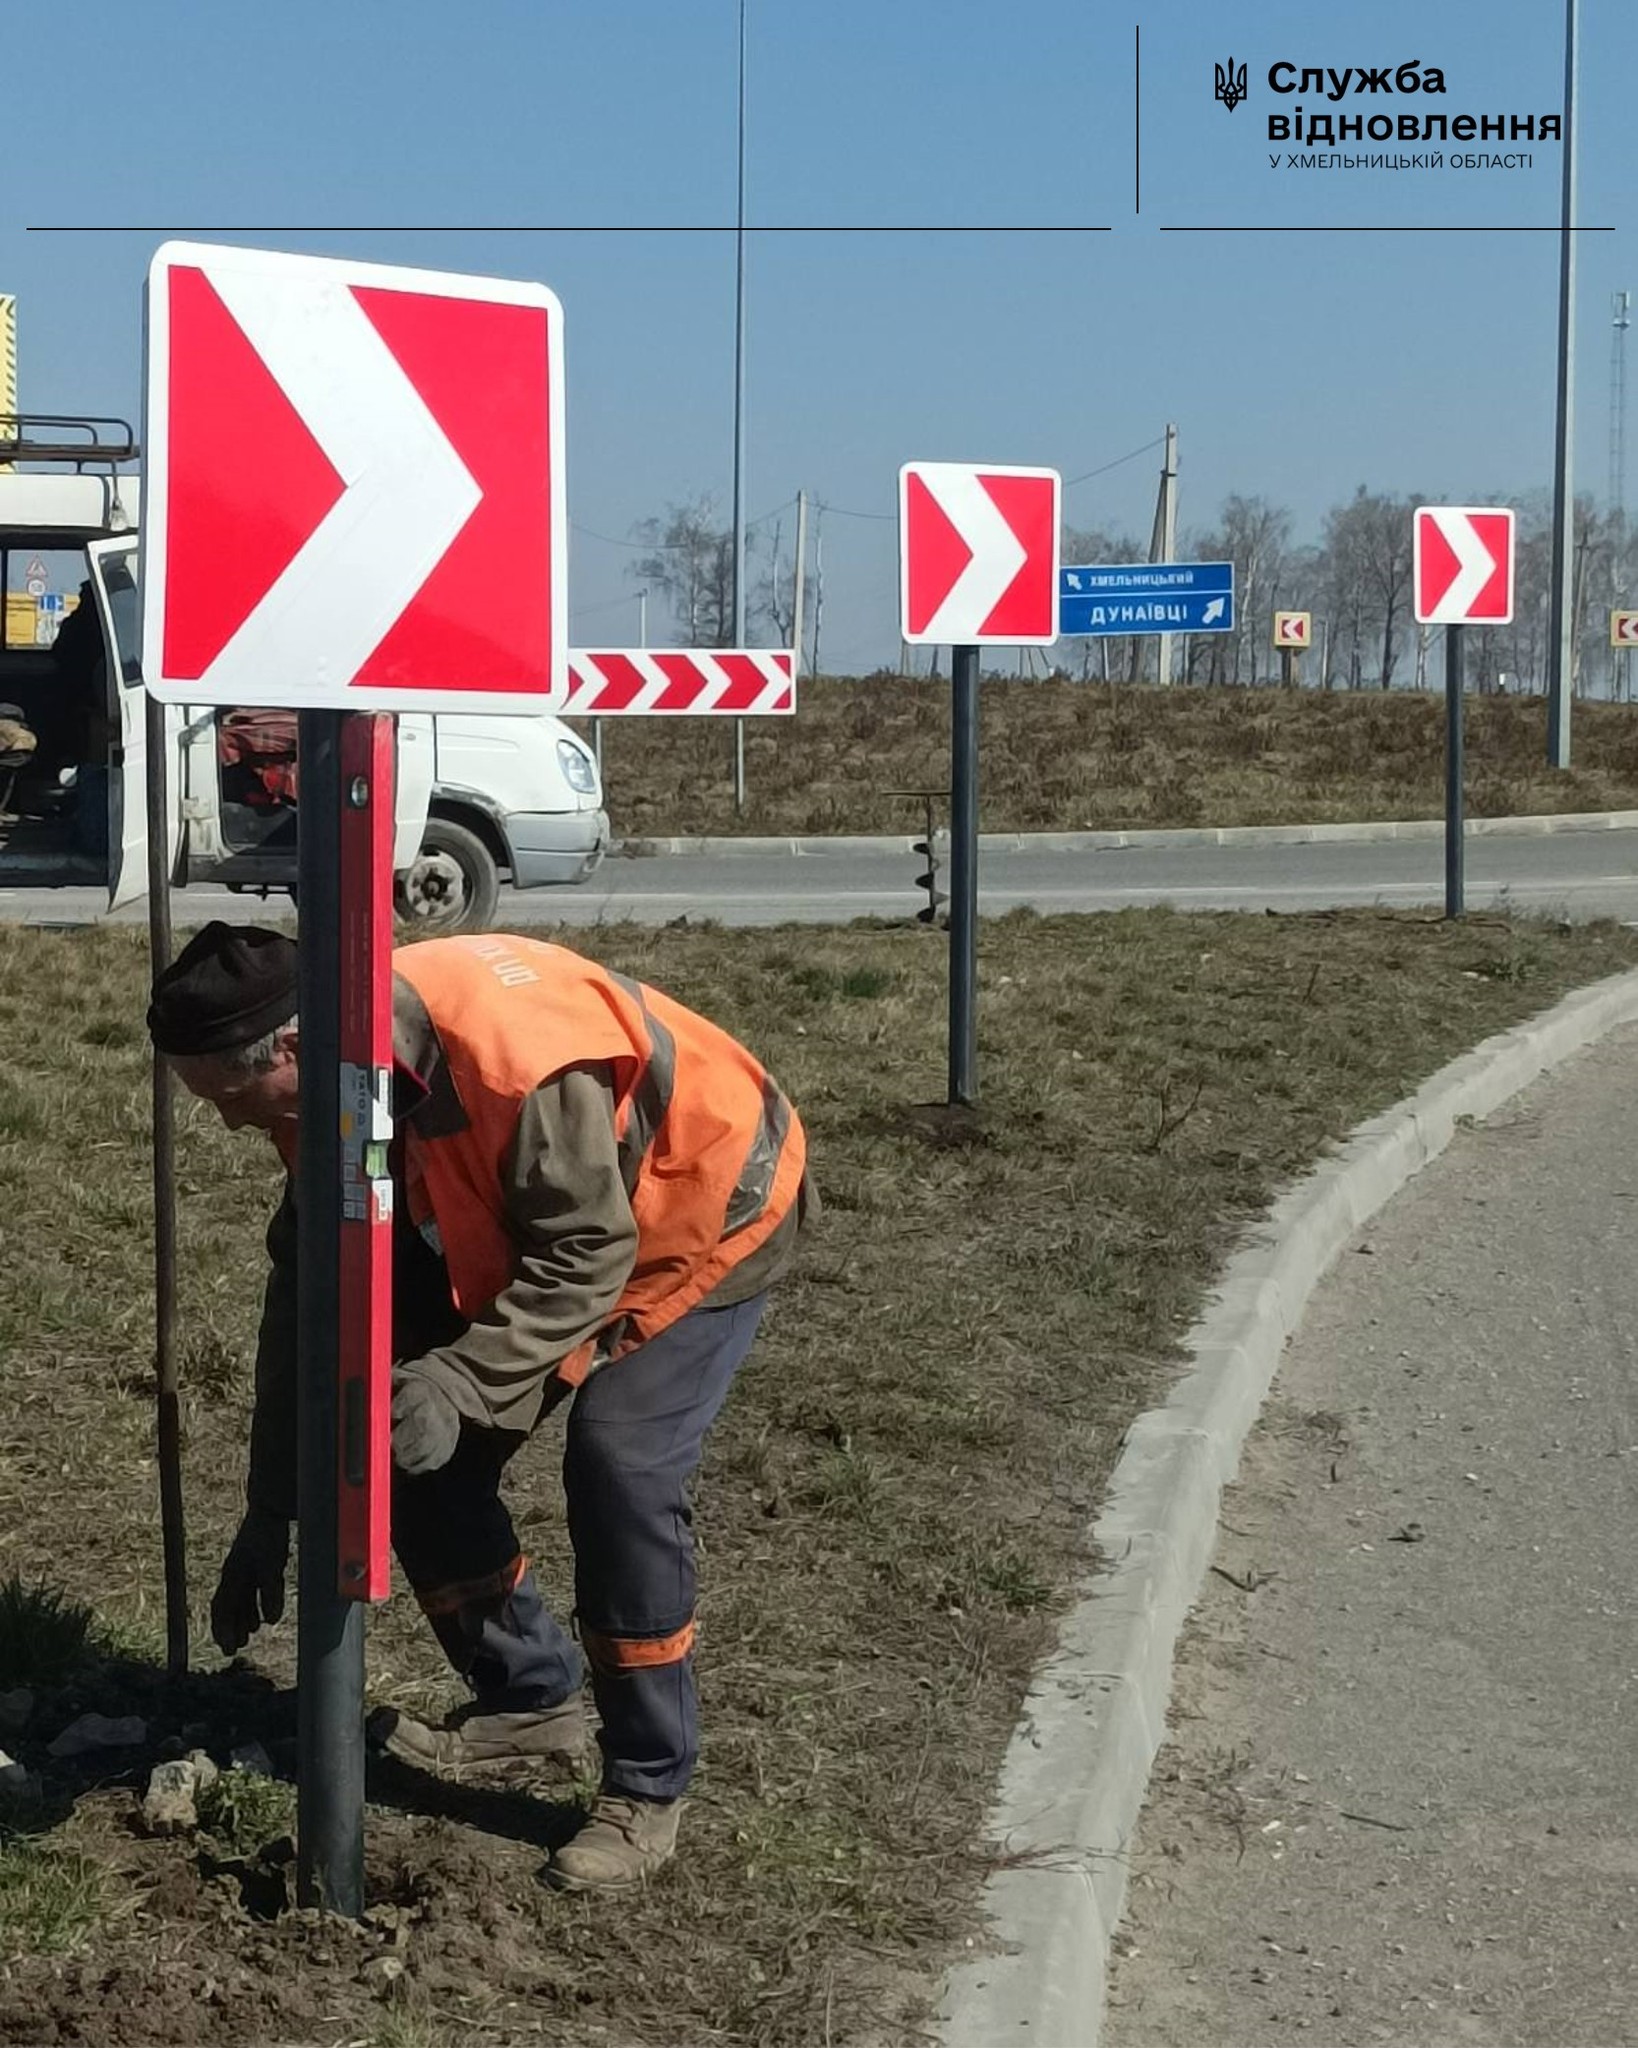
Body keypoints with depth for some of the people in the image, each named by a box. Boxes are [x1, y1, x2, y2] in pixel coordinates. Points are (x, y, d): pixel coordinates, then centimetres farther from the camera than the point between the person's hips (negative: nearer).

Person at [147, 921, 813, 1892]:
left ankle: (648, 1789, -6)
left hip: (707, 1216, -8)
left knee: (619, 1466, -23)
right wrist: (269, 1512, -1)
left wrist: (460, 1383, -41)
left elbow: (587, 1257, -32)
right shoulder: (330, 1078, -13)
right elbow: (305, 1288, -4)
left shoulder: (505, 1050, -40)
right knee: (416, 1451, 1)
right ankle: (531, 1696, 21)